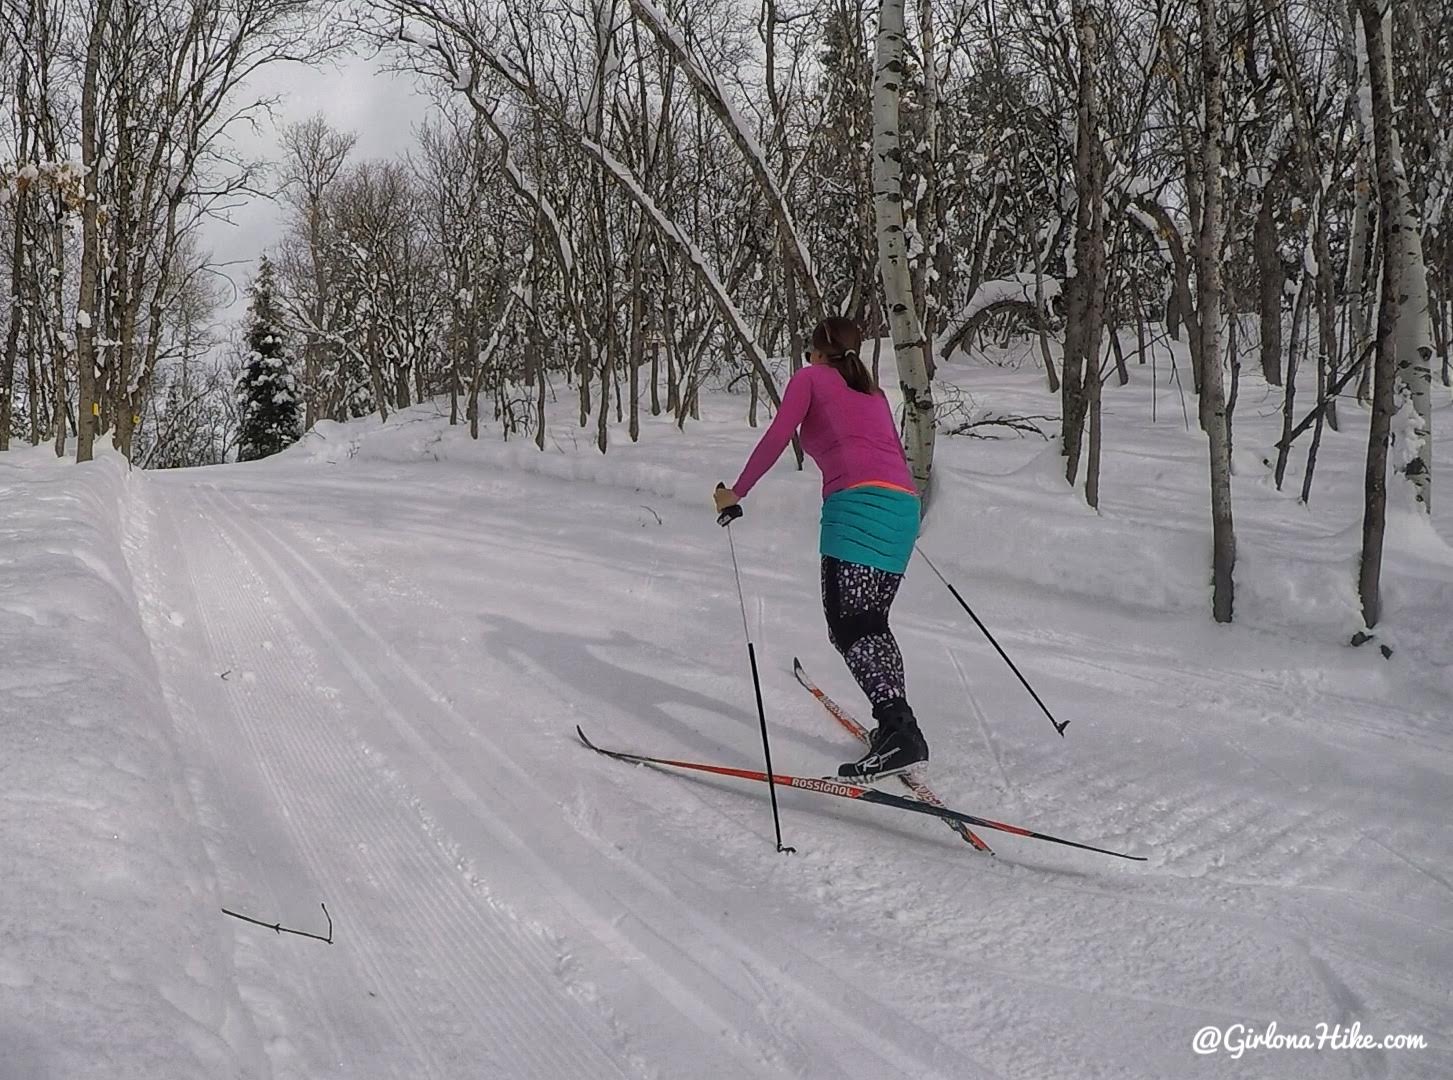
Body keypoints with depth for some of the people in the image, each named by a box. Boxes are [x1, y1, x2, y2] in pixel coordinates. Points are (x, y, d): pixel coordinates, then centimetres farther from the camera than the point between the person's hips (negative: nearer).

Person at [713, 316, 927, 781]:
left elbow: (776, 438, 3)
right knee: (871, 622, 17)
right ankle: (897, 724, 13)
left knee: (848, 627, -13)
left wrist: (735, 493, 10)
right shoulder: (873, 392, 30)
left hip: (858, 501, -7)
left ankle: (898, 733, -27)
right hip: (904, 505, 7)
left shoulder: (811, 378, 14)